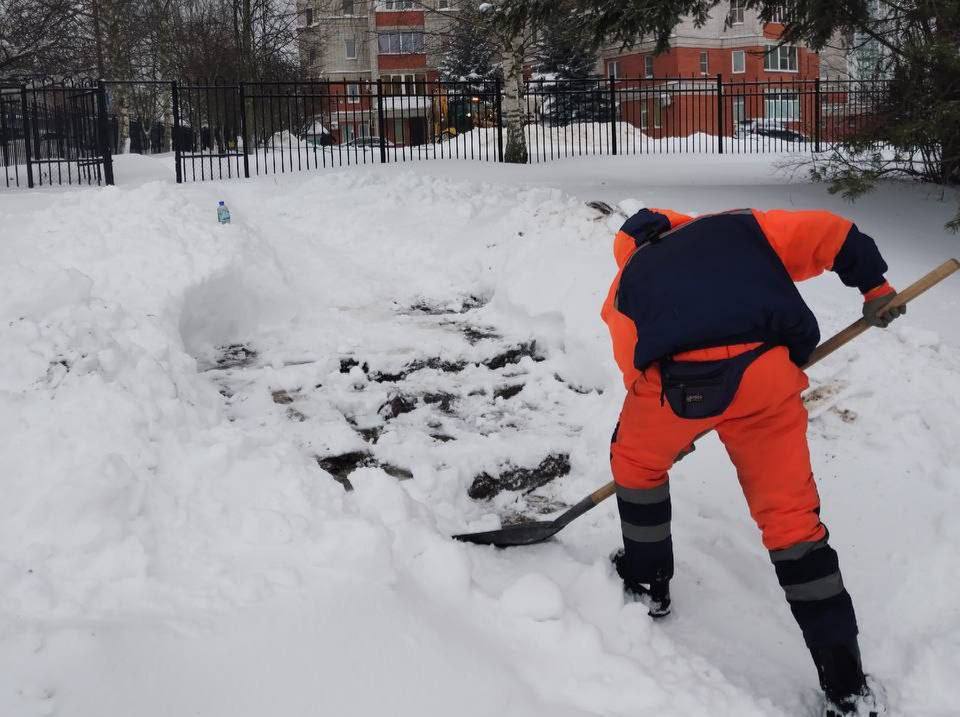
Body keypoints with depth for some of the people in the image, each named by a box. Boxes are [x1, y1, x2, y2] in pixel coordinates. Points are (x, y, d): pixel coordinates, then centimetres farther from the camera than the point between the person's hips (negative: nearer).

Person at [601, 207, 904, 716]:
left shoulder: (627, 282, 30)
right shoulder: (738, 228, 28)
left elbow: (635, 367, 28)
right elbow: (828, 234, 18)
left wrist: (669, 433, 39)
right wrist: (874, 286, 26)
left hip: (679, 381, -1)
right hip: (767, 374, 1)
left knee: (636, 460, 32)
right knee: (790, 515, 12)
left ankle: (647, 582, 45)